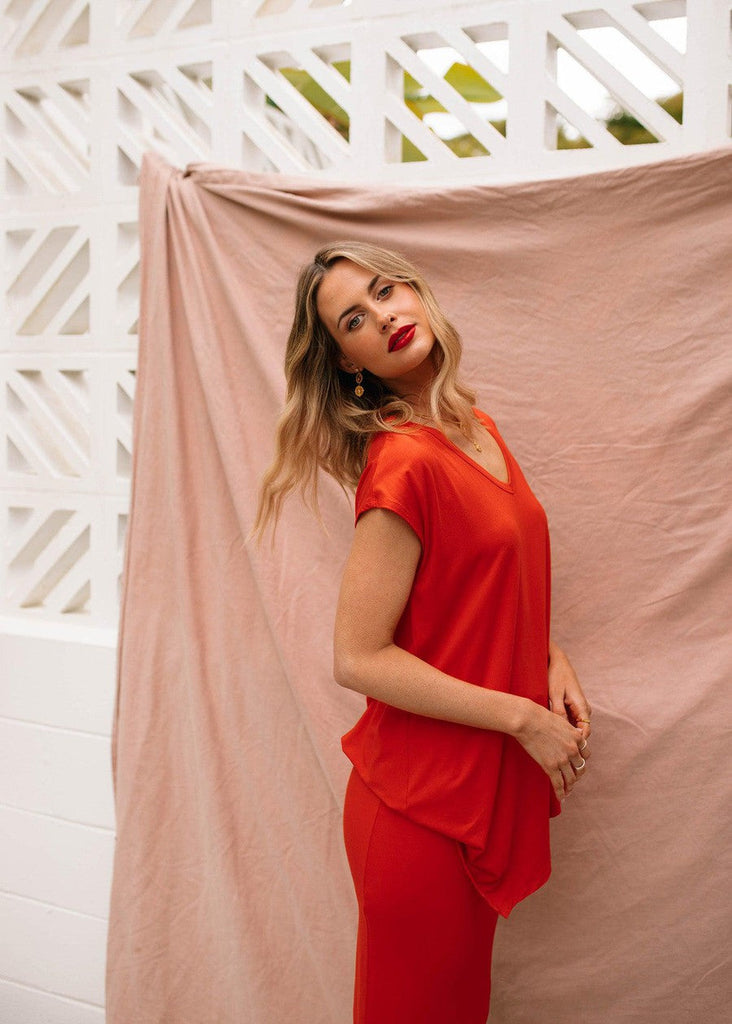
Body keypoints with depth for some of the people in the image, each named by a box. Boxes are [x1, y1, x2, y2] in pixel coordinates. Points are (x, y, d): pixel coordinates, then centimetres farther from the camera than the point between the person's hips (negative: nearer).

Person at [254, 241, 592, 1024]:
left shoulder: (477, 430, 6)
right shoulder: (404, 461, -20)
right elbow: (358, 659, -21)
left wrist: (550, 661, 1)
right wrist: (523, 718, -16)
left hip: (484, 793, 8)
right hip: (423, 804, -8)